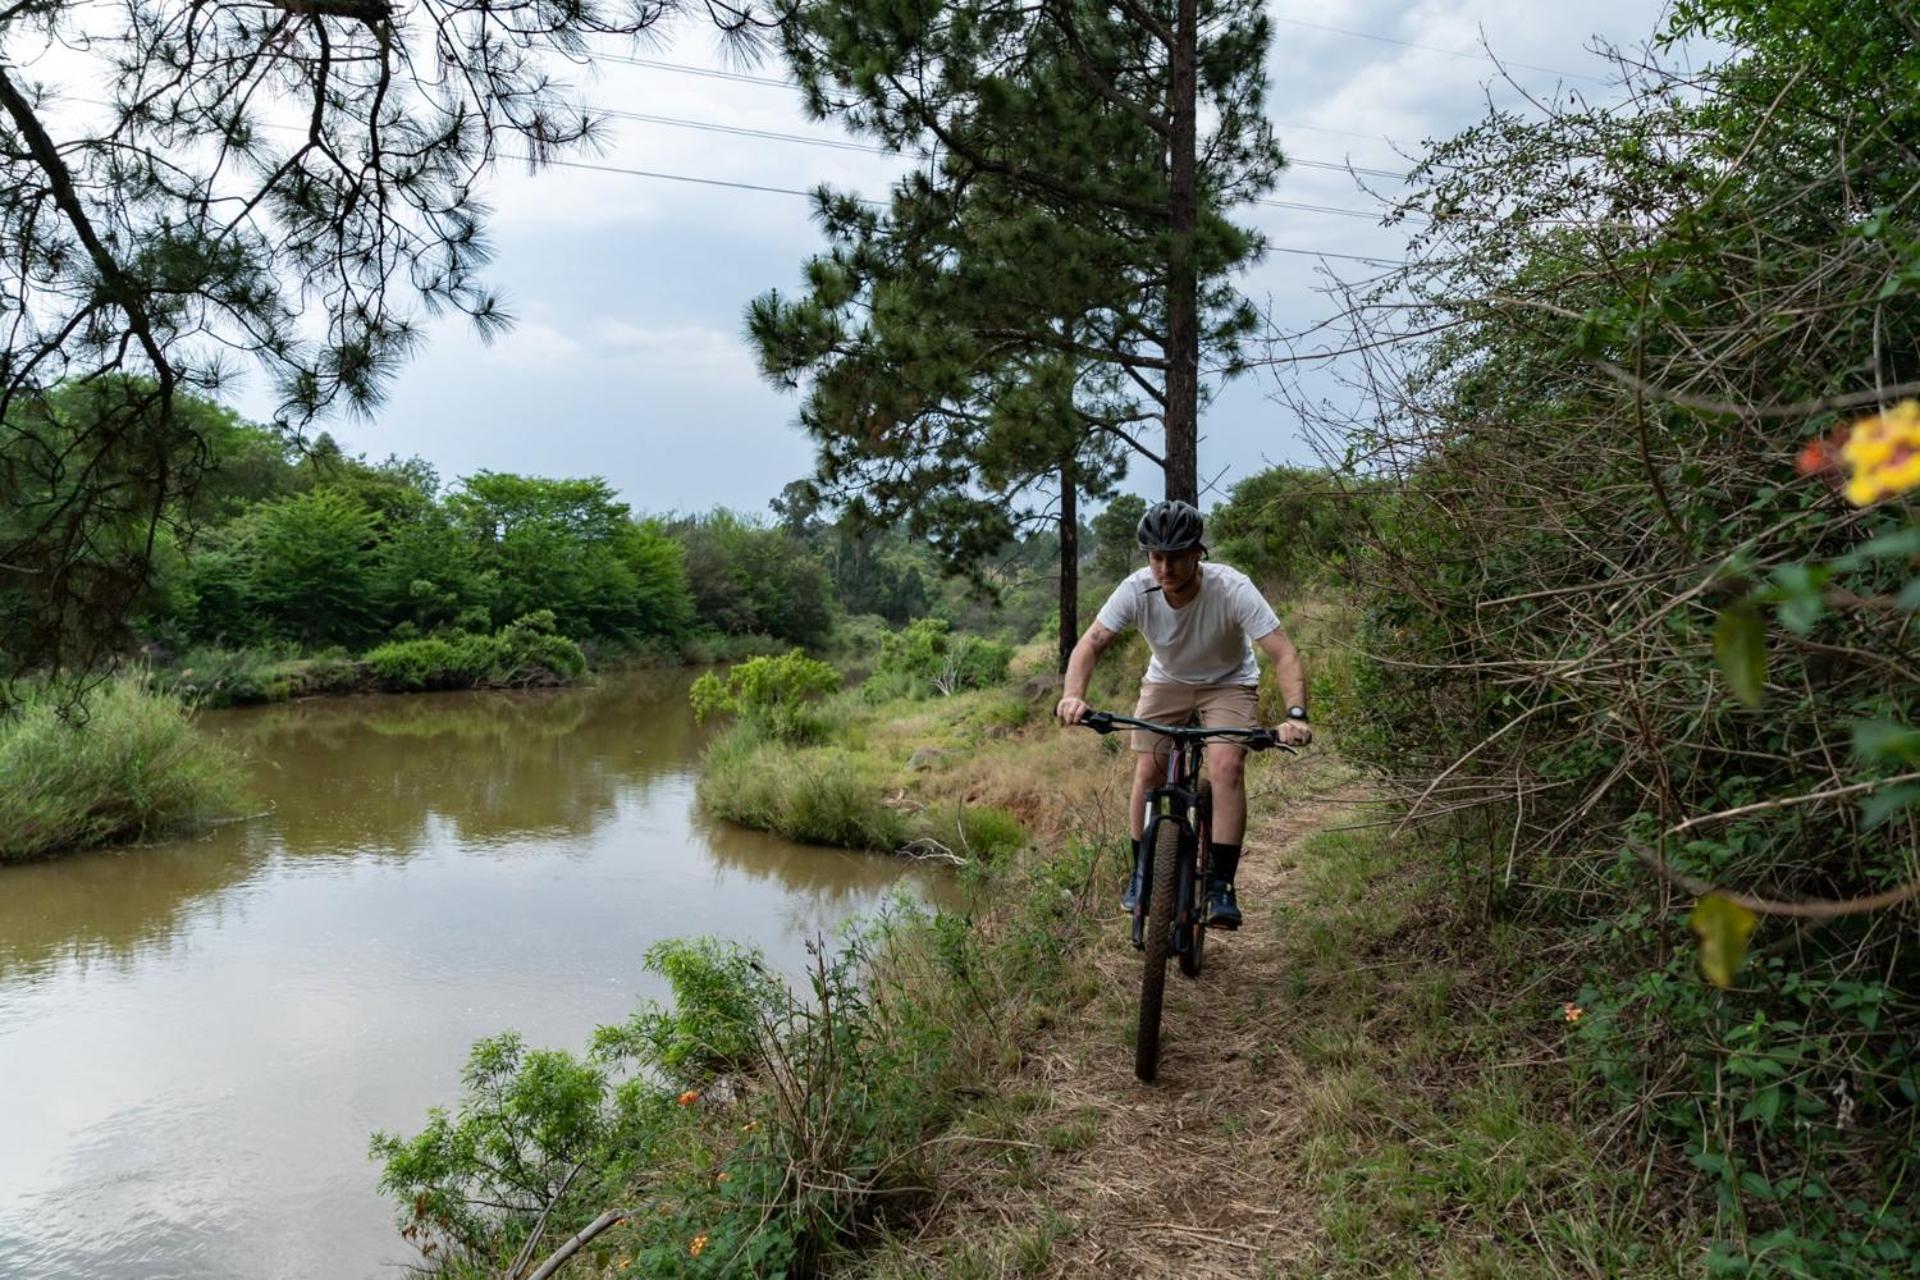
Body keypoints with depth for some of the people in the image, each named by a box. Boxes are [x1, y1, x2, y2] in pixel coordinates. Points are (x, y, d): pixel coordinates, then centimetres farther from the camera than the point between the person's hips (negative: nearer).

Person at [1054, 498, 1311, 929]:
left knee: (1226, 767, -24)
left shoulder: (1233, 589, -32)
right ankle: (1142, 872, 12)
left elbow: (1284, 655, -35)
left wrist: (1295, 715, -51)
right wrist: (1073, 695, -44)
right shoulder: (1137, 589, -25)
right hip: (1166, 682, 2)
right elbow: (1091, 643, -25)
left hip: (1228, 685, -2)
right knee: (1148, 771, -10)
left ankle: (1221, 885, -14)